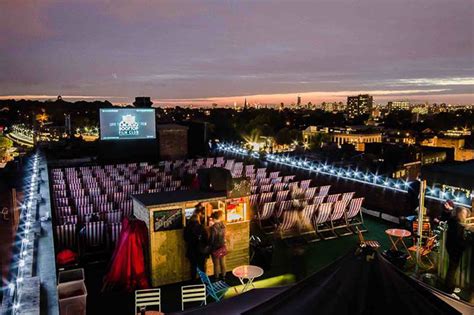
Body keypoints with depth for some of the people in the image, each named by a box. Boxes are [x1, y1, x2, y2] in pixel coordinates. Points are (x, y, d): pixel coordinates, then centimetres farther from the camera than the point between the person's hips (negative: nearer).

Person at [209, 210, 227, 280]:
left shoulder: (213, 227, -26)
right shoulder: (223, 225, -8)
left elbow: (212, 239, -19)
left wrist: (209, 244, 1)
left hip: (215, 248, -5)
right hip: (222, 247, 6)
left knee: (216, 264, 11)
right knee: (223, 263, 19)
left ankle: (216, 278, 24)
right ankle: (223, 276, 32)